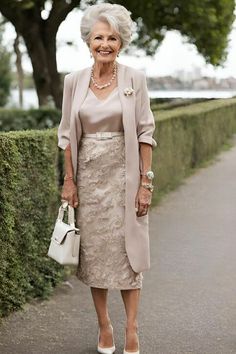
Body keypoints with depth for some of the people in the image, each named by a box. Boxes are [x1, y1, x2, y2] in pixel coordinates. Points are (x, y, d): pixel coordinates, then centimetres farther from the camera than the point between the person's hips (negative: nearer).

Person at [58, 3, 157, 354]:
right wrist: (69, 180, 1)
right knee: (94, 252, 8)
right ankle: (104, 326, 22)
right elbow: (67, 134, 5)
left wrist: (146, 182, -8)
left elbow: (145, 133, -4)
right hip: (88, 176, 2)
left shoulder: (135, 78, -5)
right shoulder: (74, 80, 1)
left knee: (128, 251, 2)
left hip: (124, 175, -2)